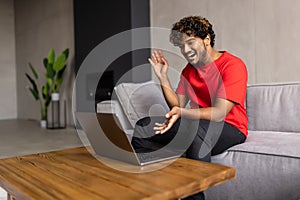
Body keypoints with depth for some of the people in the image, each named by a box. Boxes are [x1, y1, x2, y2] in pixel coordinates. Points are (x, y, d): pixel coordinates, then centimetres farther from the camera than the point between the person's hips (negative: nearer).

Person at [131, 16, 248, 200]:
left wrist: (181, 113, -36)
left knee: (196, 128, -40)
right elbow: (178, 106, 5)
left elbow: (219, 114, -22)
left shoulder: (233, 65, -12)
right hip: (196, 124, 6)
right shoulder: (188, 70, 11)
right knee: (143, 127, -8)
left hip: (229, 128, -6)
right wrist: (163, 77, -3)